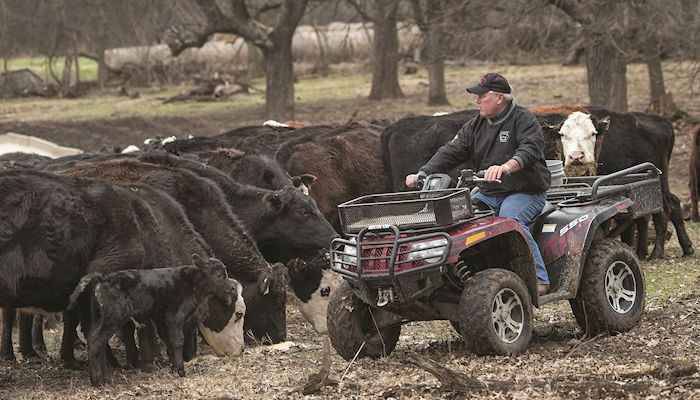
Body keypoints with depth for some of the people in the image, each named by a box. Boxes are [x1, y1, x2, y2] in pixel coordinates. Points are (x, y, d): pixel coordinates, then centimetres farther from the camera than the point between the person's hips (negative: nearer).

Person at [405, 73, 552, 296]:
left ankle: (539, 280, -34)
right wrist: (422, 175, -7)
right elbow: (451, 153, 9)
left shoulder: (523, 120, -7)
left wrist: (506, 167, -46)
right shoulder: (475, 126, 14)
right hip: (489, 193, 7)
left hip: (525, 192, -7)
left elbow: (529, 149, -26)